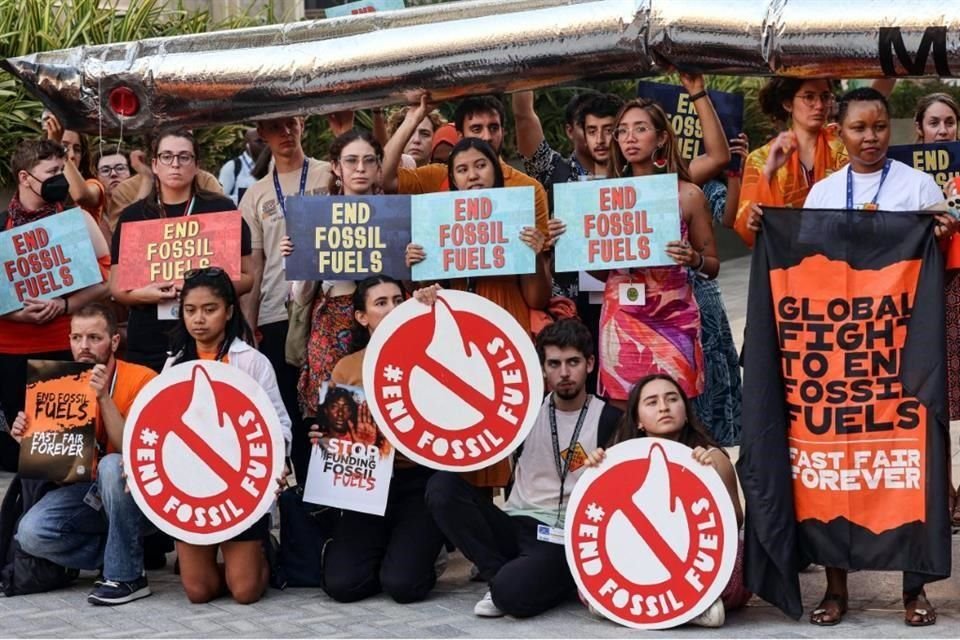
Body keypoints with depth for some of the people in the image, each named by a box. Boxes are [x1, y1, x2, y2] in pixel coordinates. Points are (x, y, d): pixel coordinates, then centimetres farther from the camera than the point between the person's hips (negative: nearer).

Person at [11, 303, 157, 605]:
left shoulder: (141, 380, -14)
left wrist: (104, 397, -31)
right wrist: (27, 437, -13)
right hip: (85, 489, 4)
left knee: (112, 466, -36)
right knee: (31, 533, -20)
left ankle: (127, 575, -21)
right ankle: (122, 553, 1)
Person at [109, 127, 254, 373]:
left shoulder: (221, 209, 5)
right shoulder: (132, 216, 10)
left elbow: (246, 277, 6)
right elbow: (116, 285, 10)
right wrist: (142, 294, -11)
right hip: (148, 345, 1)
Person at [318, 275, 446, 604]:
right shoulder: (346, 368, 7)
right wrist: (323, 438, -7)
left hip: (420, 481, -2)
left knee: (402, 584, -19)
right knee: (341, 584, -13)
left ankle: (417, 554, 17)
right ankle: (382, 550, 19)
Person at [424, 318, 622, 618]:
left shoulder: (609, 421, -2)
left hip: (564, 540, -5)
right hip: (514, 525, 5)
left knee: (511, 593, -33)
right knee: (442, 487, -17)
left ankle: (567, 579, -1)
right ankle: (499, 574, -11)